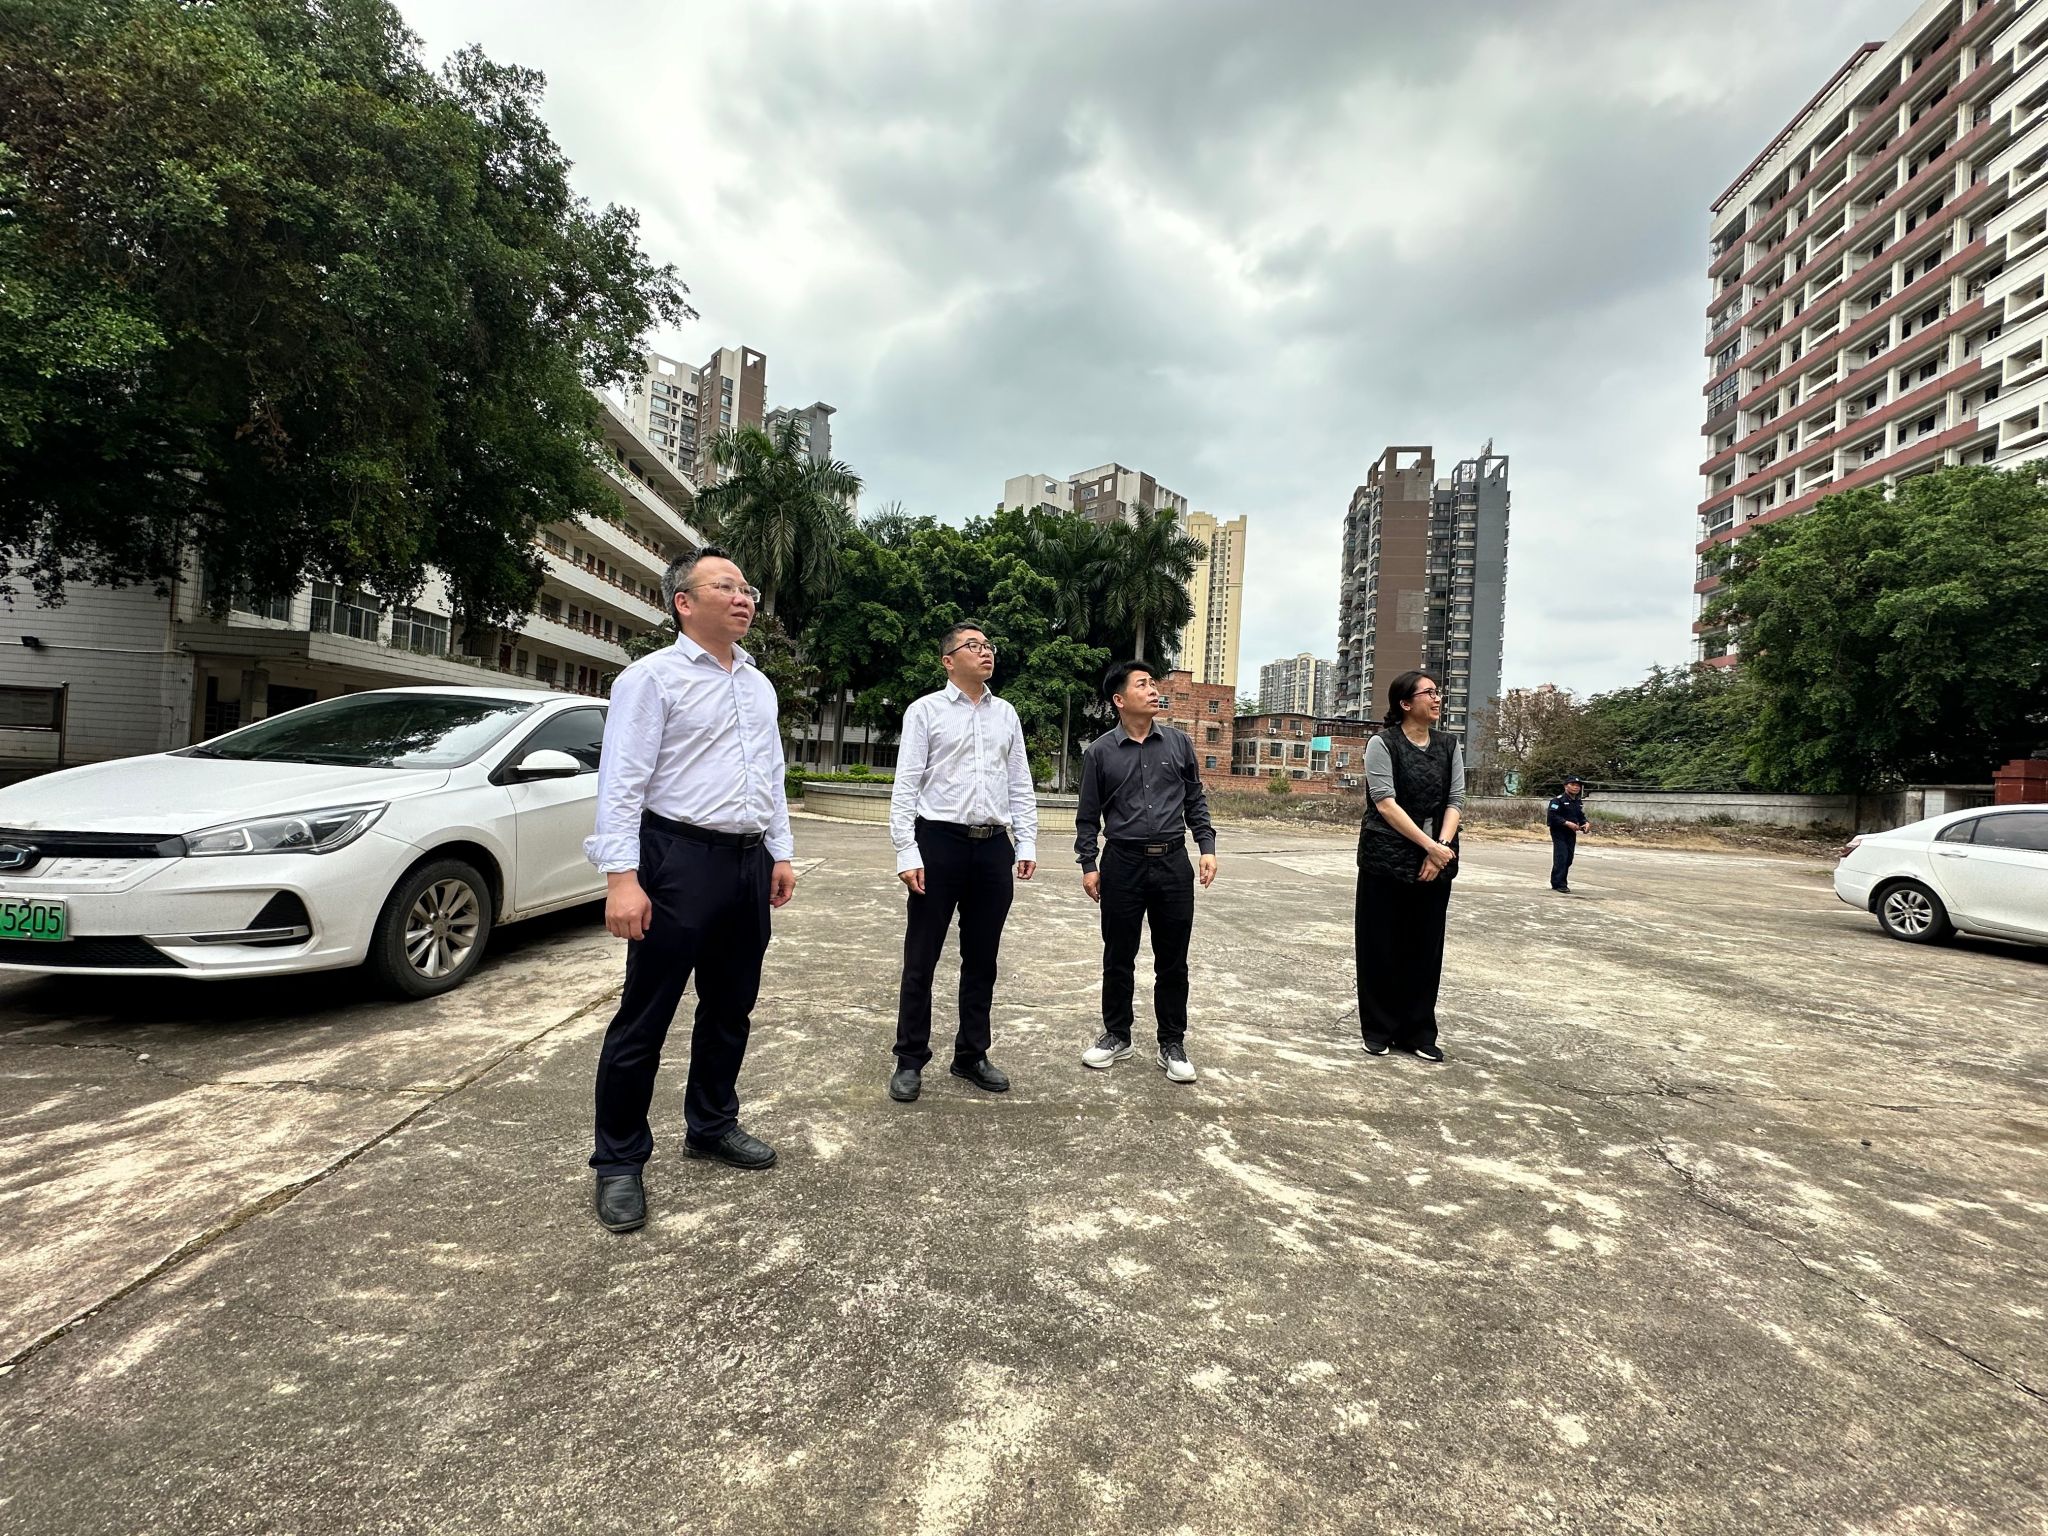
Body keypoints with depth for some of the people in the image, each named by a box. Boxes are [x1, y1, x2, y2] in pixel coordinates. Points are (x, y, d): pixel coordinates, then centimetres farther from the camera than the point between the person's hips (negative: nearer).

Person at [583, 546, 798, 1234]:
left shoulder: (759, 684, 15)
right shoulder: (653, 676, -6)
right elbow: (622, 783, -13)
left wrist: (780, 853, 15)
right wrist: (622, 878, -19)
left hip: (749, 862, 7)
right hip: (680, 860, -7)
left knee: (730, 1008, 17)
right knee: (645, 1017, 3)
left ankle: (711, 1125, 35)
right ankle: (619, 1162, 18)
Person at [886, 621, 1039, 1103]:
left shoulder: (1006, 714, 12)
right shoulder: (925, 711, 0)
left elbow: (1020, 785, 13)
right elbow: (906, 785, -4)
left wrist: (1027, 843, 5)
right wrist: (907, 853, -11)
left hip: (993, 846, 4)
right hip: (939, 842, -4)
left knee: (982, 959, 12)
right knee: (921, 958, 4)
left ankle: (972, 1055, 27)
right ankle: (910, 1061, 18)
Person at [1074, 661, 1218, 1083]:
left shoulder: (1178, 743, 5)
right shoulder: (1100, 752, 0)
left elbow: (1195, 800, 11)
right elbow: (1088, 816, 4)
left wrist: (1207, 847, 2)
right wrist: (1088, 865, -3)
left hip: (1173, 863, 1)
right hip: (1122, 864, -1)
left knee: (1172, 961, 8)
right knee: (1118, 958, 10)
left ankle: (1172, 1044, 22)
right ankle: (1116, 1036, 27)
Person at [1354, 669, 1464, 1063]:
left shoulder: (1449, 746, 9)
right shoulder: (1382, 743, -6)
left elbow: (1455, 801, 3)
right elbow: (1385, 803, -14)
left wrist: (1442, 848, -12)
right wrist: (1430, 845, -18)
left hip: (1436, 860, 4)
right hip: (1386, 858, -4)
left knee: (1426, 946, 7)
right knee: (1382, 945, 3)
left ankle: (1417, 1033, 18)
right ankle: (1378, 1030, 16)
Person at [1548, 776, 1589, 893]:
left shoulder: (1579, 802, 13)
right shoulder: (1558, 800, -12)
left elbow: (1581, 816, 20)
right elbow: (1553, 816, -19)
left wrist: (1585, 824, -1)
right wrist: (1567, 823, -24)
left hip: (1571, 834, 8)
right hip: (1559, 832, -8)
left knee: (1569, 859, 9)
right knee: (1561, 857, -11)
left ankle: (1559, 883, 18)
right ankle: (1559, 884, -8)